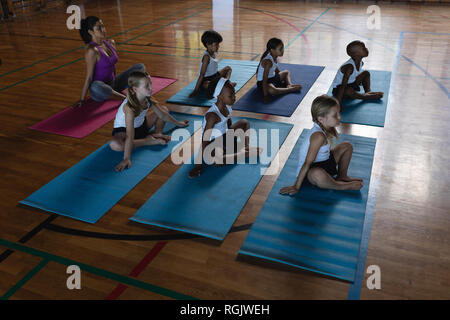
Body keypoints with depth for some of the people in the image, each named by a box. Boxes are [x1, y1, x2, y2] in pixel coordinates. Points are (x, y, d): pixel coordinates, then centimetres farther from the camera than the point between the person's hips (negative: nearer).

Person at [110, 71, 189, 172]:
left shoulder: (149, 99, -16)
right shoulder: (129, 107, -37)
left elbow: (163, 114, 2)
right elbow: (130, 136, -42)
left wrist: (178, 123, 13)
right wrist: (126, 159, -45)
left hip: (141, 125, 7)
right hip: (123, 130, -7)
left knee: (164, 109, 10)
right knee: (114, 145, -40)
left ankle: (157, 133, -13)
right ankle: (149, 141, -25)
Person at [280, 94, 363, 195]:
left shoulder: (326, 129, -3)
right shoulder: (319, 136, -31)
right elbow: (307, 163, -30)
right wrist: (296, 187, -27)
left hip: (325, 162, 10)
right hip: (310, 171, -10)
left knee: (347, 146, 13)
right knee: (317, 174, -45)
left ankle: (342, 176, 17)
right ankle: (342, 186, -18)